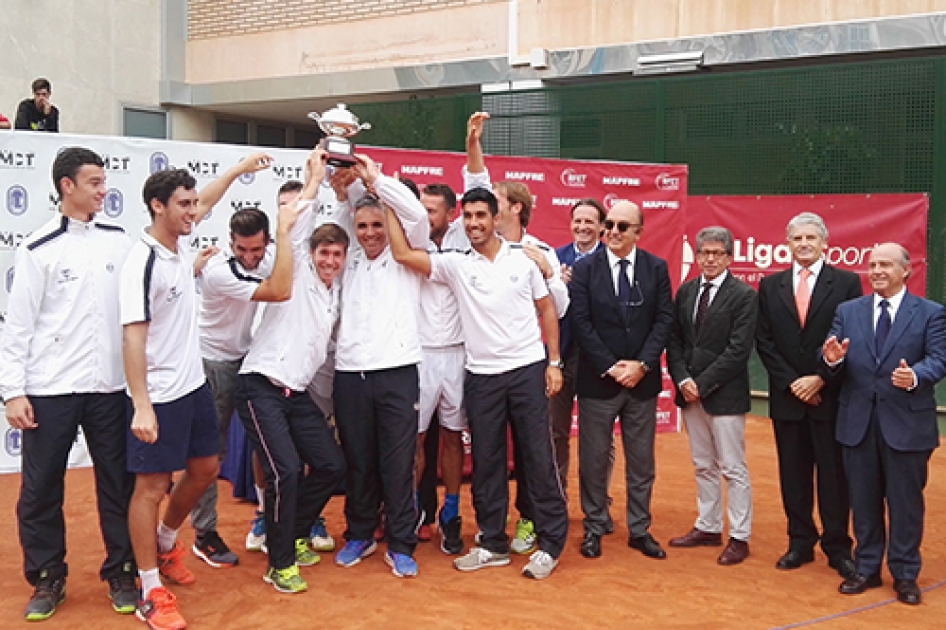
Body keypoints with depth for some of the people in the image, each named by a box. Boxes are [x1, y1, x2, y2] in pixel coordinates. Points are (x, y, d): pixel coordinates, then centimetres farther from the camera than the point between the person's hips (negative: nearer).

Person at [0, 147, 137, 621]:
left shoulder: (118, 238, 5)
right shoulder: (39, 249, -4)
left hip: (109, 386, 3)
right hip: (50, 389, -2)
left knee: (118, 483, 9)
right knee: (41, 489, 7)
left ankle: (121, 574, 24)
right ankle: (48, 579, 24)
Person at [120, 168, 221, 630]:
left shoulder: (180, 247, 3)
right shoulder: (143, 261, -20)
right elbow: (133, 337, -23)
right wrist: (141, 406, -26)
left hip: (194, 384, 9)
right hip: (158, 396, -9)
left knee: (205, 468, 18)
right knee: (152, 486, 0)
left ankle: (165, 541, 41)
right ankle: (151, 592, 10)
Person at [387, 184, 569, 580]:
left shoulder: (523, 258, 2)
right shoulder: (455, 264, 2)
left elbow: (547, 309, 7)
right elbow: (402, 254, -7)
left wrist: (554, 362, 2)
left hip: (528, 369, -2)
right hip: (481, 376, 2)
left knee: (538, 458, 2)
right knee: (485, 463, 8)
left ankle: (551, 544, 11)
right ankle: (493, 544, 20)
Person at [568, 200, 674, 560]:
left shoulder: (656, 268, 3)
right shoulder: (585, 268, -2)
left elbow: (664, 320, -1)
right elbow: (580, 322, -7)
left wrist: (642, 364, -12)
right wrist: (610, 367, -13)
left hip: (642, 379, 2)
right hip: (597, 380, -2)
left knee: (641, 460, 10)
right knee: (593, 459, 6)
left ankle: (639, 530, 22)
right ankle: (594, 527, 20)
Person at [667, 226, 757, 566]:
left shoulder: (744, 295, -9)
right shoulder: (685, 291, 9)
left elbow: (738, 350, -14)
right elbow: (675, 340, 8)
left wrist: (702, 384, -16)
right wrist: (683, 379, -7)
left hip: (724, 394, -6)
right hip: (690, 391, 6)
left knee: (733, 469, 1)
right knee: (703, 467, 15)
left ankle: (739, 537, 11)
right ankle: (708, 527, 26)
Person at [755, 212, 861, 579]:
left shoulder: (847, 283, -1)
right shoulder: (770, 285, 7)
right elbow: (764, 342, 3)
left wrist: (820, 379, -12)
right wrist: (792, 382, -7)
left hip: (830, 397, -2)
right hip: (787, 397, 3)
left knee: (833, 475, 4)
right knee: (794, 475, 9)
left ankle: (837, 548, 14)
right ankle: (800, 543, 19)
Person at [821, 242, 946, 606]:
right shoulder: (848, 311, 7)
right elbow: (833, 365, 1)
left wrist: (915, 376, -31)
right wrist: (832, 359, -23)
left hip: (907, 422, -3)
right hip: (859, 420, 3)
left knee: (905, 501, 6)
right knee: (863, 499, 12)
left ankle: (905, 574, 20)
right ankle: (867, 568, 25)